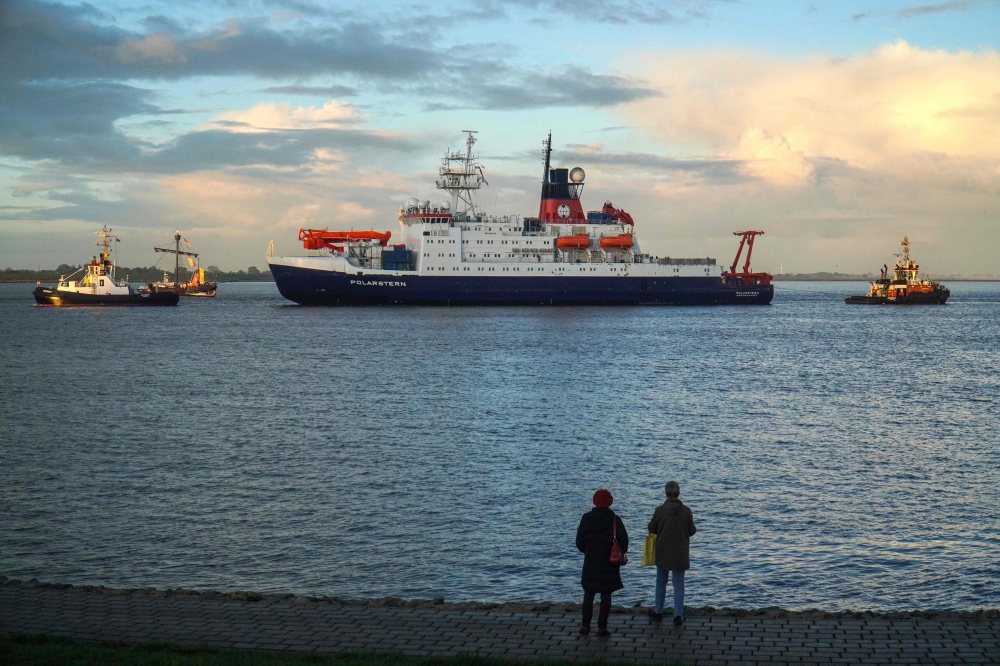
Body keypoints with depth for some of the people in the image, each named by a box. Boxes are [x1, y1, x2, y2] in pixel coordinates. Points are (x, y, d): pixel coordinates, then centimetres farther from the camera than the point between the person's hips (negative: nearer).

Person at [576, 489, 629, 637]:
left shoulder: (586, 518, -5)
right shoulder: (615, 520, -11)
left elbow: (579, 542, 0)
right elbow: (624, 542, -8)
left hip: (591, 563, 2)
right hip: (609, 564, -2)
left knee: (588, 594, 13)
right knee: (606, 596, 5)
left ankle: (585, 625, 15)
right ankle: (602, 627, 6)